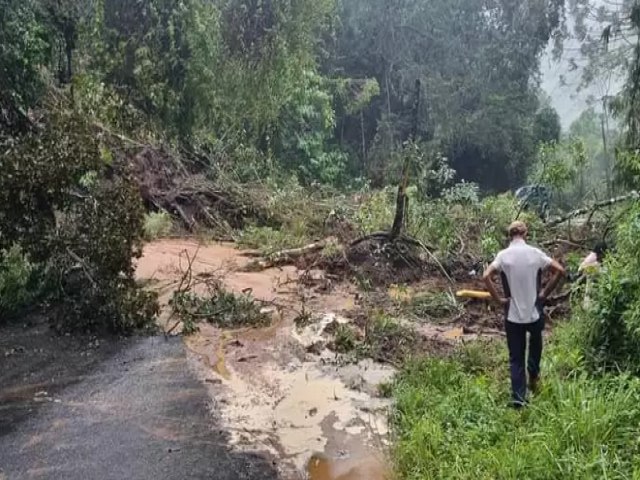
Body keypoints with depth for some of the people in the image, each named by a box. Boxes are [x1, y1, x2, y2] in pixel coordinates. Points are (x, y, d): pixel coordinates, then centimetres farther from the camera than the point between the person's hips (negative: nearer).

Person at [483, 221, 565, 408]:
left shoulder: (503, 255, -7)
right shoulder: (535, 253, -5)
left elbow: (486, 276, -18)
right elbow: (560, 270, -7)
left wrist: (499, 299, -8)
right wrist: (545, 293, 1)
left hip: (513, 315, -1)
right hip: (534, 312, 1)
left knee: (516, 358, 7)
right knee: (535, 343, 32)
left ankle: (519, 398, 4)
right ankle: (533, 376, 39)